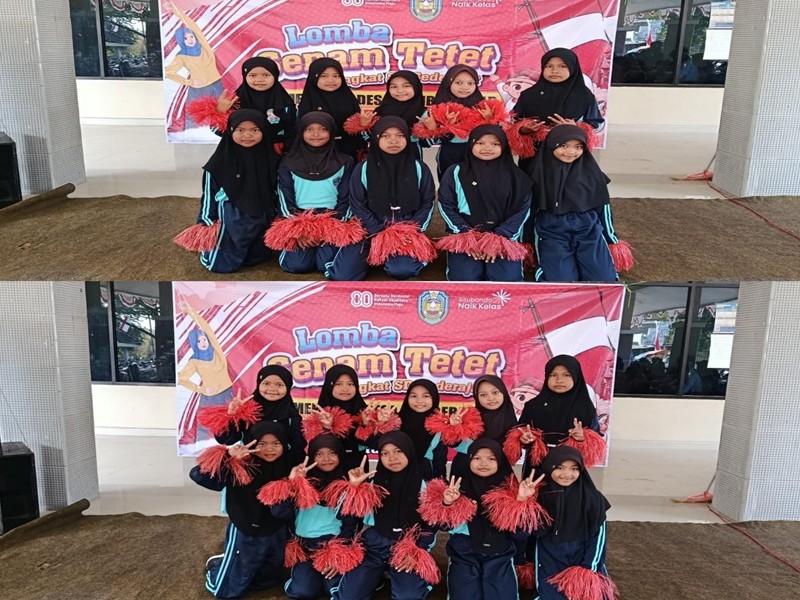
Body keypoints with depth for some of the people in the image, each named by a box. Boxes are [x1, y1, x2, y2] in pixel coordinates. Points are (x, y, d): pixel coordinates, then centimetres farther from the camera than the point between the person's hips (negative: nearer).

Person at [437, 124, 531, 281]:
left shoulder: (516, 176, 6)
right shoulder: (455, 172, 5)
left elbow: (522, 209, 3)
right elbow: (446, 205, 2)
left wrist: (500, 238, -10)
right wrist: (466, 235, -10)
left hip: (504, 238, 0)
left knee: (507, 279, -21)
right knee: (464, 278, -22)